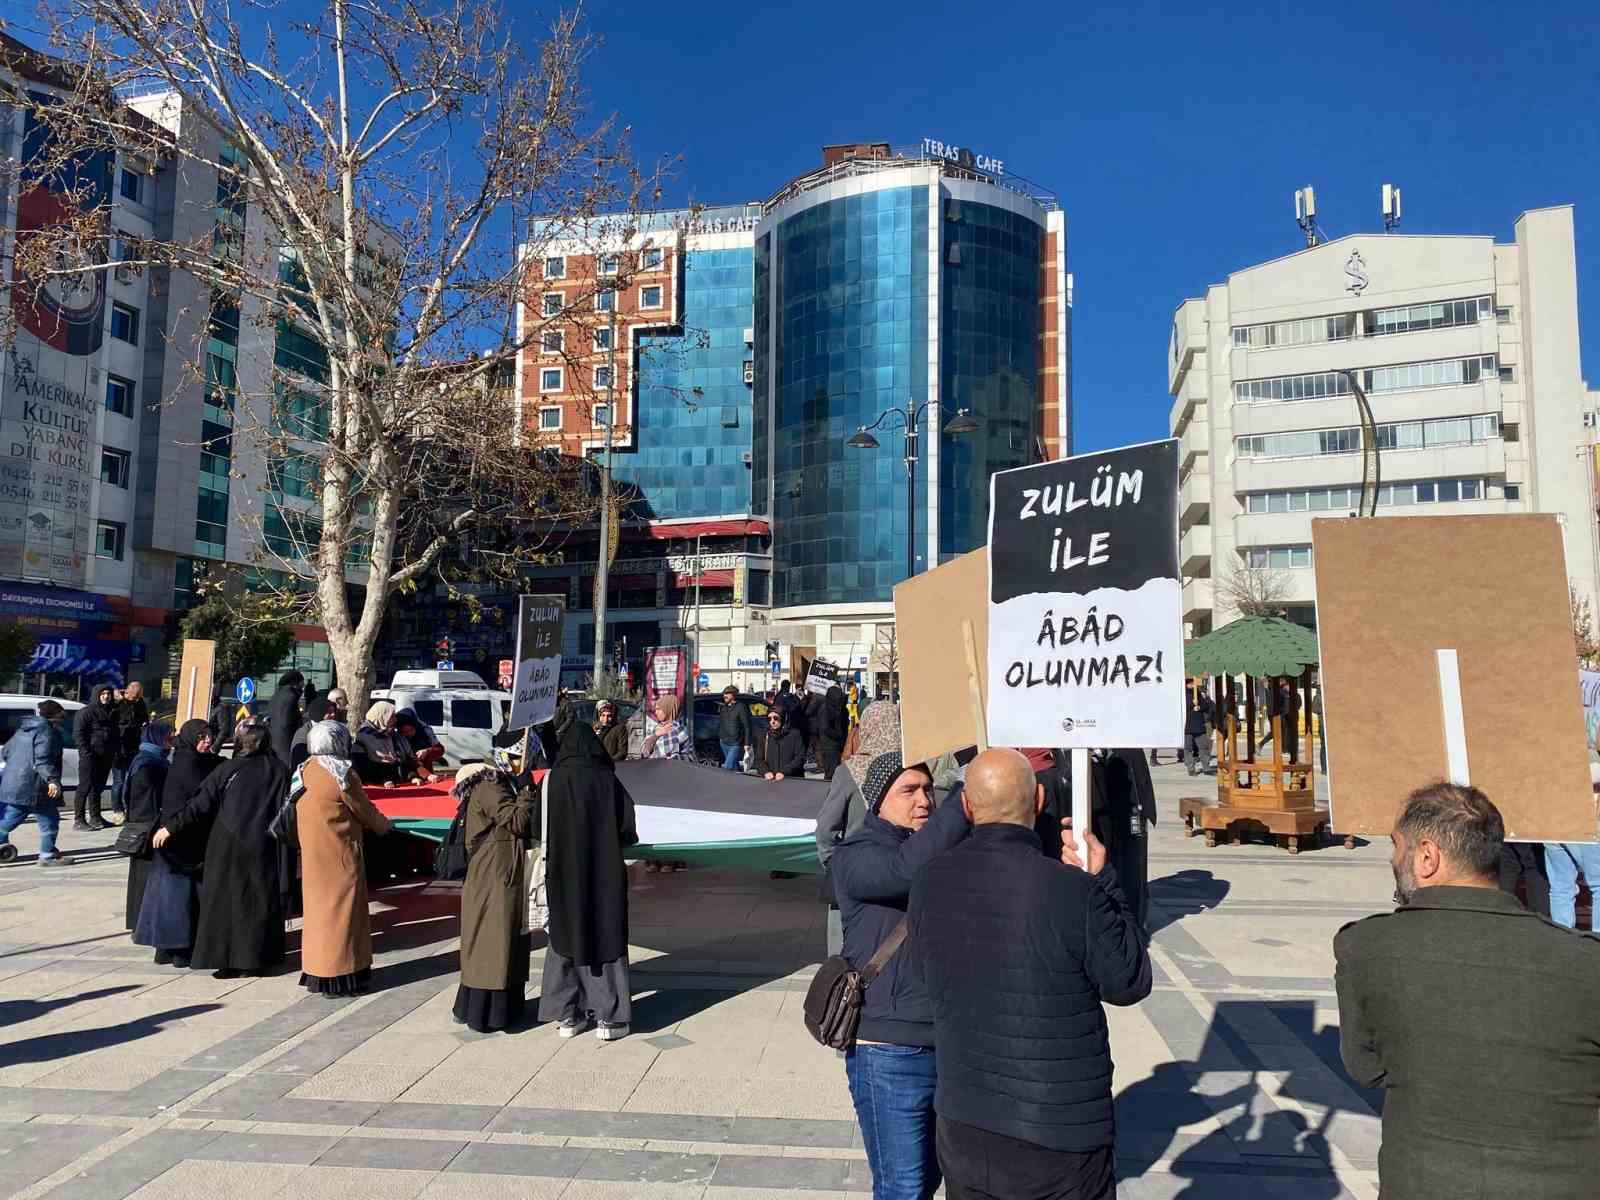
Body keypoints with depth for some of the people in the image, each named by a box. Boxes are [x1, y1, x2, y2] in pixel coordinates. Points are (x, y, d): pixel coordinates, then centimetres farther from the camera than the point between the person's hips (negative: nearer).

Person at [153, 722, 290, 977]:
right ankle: (255, 959, 13)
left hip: (227, 847, -1)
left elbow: (201, 804, -8)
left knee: (225, 900, 8)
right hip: (263, 848, 1)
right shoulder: (279, 770, -3)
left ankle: (225, 960, 9)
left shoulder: (228, 770, -6)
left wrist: (170, 826, -1)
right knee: (260, 901, 10)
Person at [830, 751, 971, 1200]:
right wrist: (968, 804, -37)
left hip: (953, 1042, 6)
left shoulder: (945, 849, 10)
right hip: (890, 1052, -6)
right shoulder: (855, 856, -11)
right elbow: (906, 870, -31)